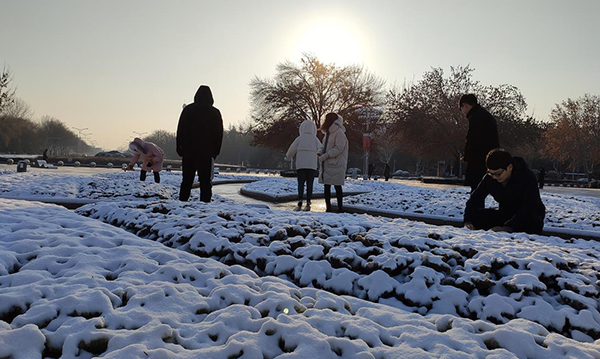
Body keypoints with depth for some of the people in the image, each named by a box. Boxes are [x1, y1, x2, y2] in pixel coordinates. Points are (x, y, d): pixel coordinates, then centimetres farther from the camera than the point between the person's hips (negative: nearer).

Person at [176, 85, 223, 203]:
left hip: (188, 152, 2)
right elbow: (219, 134, 1)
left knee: (186, 181, 12)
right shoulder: (215, 113, 0)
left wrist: (179, 148, 8)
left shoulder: (188, 110, 3)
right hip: (207, 153, -2)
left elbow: (180, 130, 4)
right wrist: (215, 152, 7)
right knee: (205, 182, 0)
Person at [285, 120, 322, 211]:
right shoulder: (315, 139, 3)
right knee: (309, 184, 3)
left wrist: (287, 158, 27)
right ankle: (308, 204, 0)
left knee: (300, 184, -1)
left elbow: (291, 150, 7)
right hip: (312, 166, 0)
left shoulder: (299, 138, 3)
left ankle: (299, 203, -14)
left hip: (300, 166, 0)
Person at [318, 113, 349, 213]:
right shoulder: (328, 132, 15)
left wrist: (325, 156, -21)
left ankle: (340, 207, 7)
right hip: (327, 165, 9)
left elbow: (338, 148, -18)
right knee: (326, 186, 9)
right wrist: (320, 152, -3)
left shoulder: (339, 133, -13)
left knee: (337, 186, -2)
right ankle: (328, 207, 15)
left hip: (336, 164, -9)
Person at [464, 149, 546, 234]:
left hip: (530, 214, -4)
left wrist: (509, 227, -46)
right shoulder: (489, 178, -10)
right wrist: (468, 221, -24)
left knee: (534, 223, -40)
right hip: (506, 214, 4)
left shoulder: (528, 177, -24)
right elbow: (475, 199, -6)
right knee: (476, 215, -18)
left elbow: (528, 207, -32)